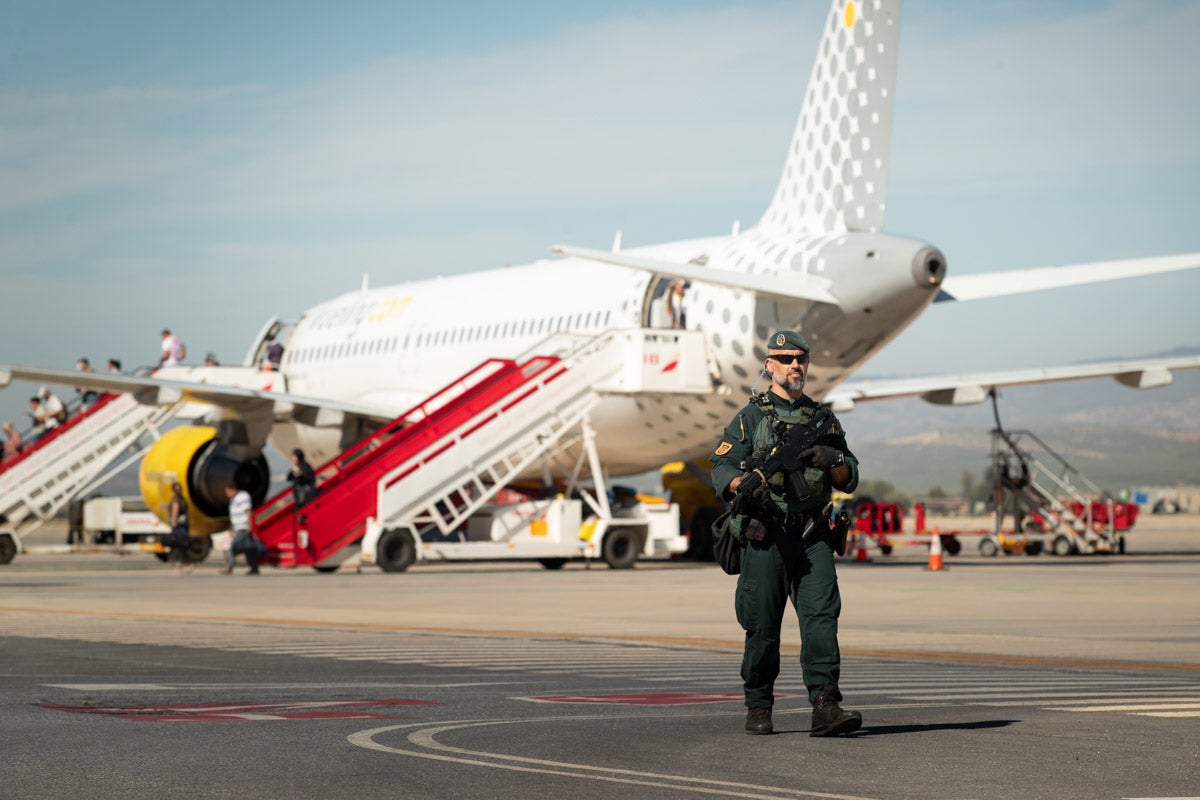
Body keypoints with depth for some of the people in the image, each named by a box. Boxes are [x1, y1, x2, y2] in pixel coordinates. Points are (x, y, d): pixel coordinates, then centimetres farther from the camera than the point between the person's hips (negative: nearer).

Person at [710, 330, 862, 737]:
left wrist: (833, 461, -7)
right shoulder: (750, 417, 7)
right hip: (765, 535, -2)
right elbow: (721, 468, 0)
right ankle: (758, 707, 14)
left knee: (822, 614, -11)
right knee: (762, 624, 1)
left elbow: (850, 480, 16)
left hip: (813, 535, 3)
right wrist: (746, 483, -21)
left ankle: (825, 707, -16)